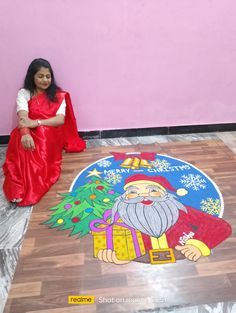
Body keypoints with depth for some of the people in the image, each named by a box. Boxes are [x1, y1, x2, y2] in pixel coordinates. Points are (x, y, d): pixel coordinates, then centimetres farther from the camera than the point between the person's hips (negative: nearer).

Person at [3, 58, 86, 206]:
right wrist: (25, 133, -35)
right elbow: (23, 117, -11)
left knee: (43, 134, -36)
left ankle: (29, 189, -42)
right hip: (30, 133, 0)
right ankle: (20, 189, -43)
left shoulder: (58, 95, 9)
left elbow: (60, 119, -7)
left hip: (51, 135, 0)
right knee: (24, 143, -36)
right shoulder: (24, 93, 7)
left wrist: (36, 123, -23)